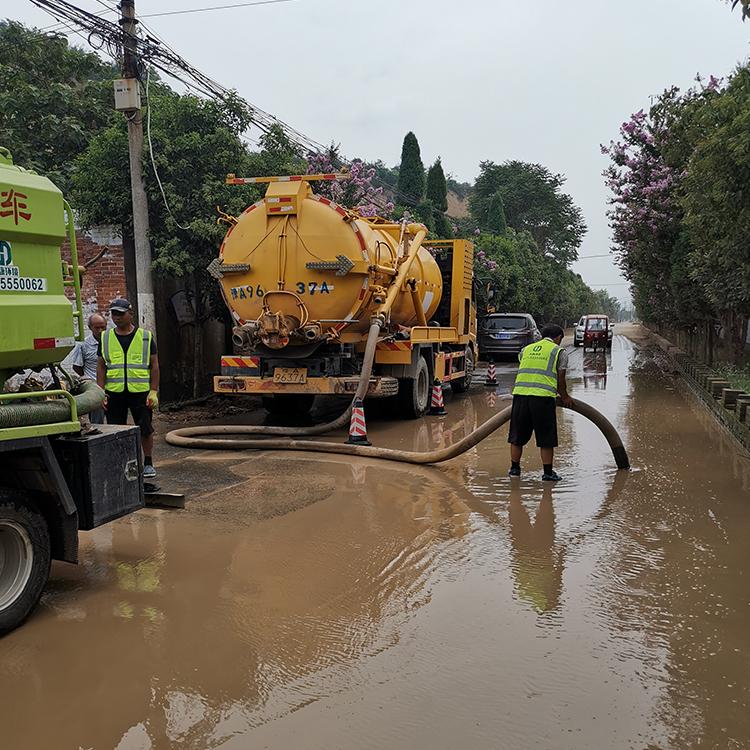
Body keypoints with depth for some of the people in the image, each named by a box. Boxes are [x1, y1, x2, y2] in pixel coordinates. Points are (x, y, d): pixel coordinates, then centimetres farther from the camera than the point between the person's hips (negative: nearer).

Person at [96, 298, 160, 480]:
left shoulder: (146, 336, 4)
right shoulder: (106, 338, 10)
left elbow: (154, 365, 3)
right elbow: (101, 366, 11)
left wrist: (153, 391, -4)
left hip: (140, 391, -2)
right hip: (114, 392, 2)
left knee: (145, 429, 2)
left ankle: (148, 463, 17)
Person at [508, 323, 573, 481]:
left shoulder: (526, 349, 22)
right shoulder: (559, 352, 10)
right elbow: (560, 380, 10)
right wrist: (565, 397, 27)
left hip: (520, 393, 4)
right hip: (543, 397, -4)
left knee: (517, 435, 14)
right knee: (546, 438, 7)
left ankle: (514, 468, 23)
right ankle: (548, 473, 12)